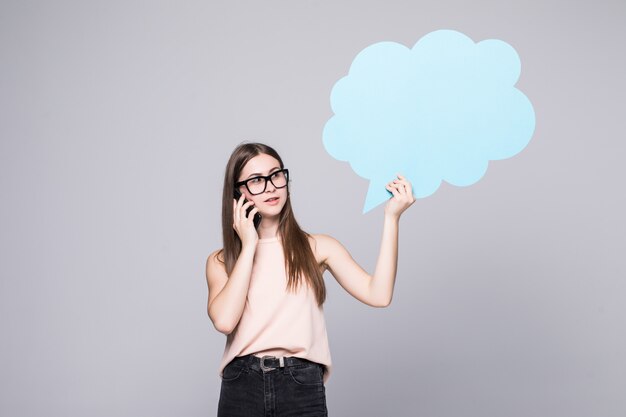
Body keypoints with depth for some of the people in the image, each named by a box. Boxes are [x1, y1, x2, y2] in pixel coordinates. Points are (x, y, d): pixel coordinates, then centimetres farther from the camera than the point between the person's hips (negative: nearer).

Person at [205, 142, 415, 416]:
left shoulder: (317, 248, 3)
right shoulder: (221, 261, 5)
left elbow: (378, 295, -9)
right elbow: (224, 320, -14)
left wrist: (391, 217, -10)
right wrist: (249, 246, -7)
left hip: (303, 386, 0)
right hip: (241, 386, 0)